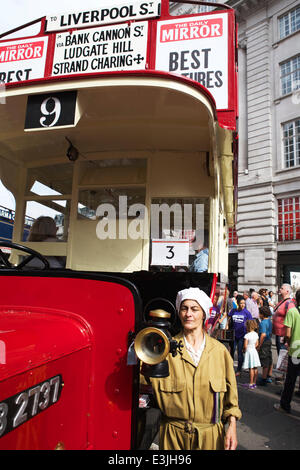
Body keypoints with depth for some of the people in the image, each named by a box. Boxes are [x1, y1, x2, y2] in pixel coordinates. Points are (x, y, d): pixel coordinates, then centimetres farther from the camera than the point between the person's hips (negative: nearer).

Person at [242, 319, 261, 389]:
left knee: (251, 368, -3)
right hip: (254, 351, 7)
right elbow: (257, 344, 10)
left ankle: (251, 384, 3)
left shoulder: (247, 335, -18)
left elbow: (245, 345, -18)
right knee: (255, 368, 10)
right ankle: (254, 383, 19)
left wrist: (245, 350, 0)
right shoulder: (256, 334, 3)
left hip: (249, 351, -7)